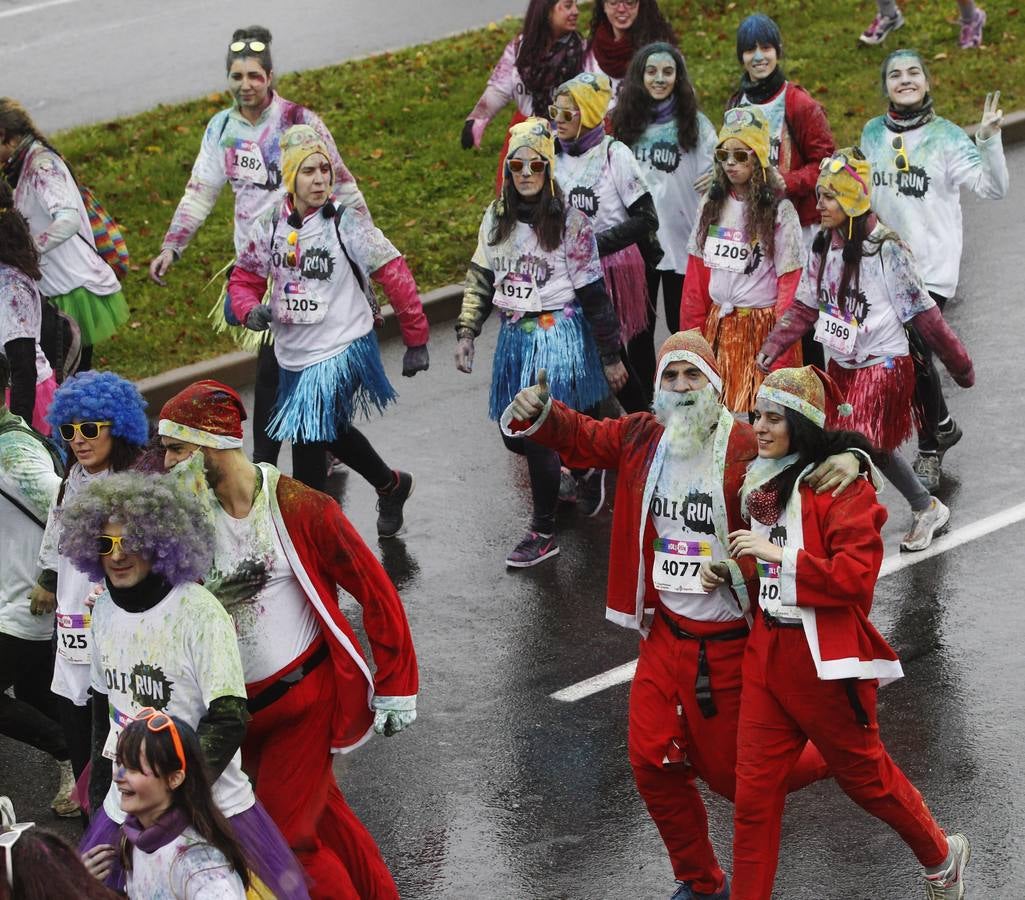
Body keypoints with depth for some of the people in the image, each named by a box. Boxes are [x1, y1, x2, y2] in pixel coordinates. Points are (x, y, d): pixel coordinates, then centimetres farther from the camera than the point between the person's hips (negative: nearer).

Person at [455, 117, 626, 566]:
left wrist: (610, 356, -4)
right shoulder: (497, 217, 5)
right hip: (514, 335, 6)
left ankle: (543, 532, 6)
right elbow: (480, 277, 13)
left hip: (558, 334, -6)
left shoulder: (570, 221, -10)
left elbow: (593, 293, -7)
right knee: (513, 434, 9)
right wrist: (467, 332, 4)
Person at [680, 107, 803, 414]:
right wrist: (692, 329, 7)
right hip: (718, 324, 4)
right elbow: (696, 271, 10)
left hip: (761, 326, -4)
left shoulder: (780, 211, -8)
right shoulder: (712, 204, 7)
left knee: (757, 410, -4)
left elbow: (790, 281, -8)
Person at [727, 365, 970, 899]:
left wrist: (777, 554, -23)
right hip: (767, 650, 7)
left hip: (826, 655, -7)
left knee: (864, 775, 11)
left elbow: (855, 576, -23)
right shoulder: (765, 480, 10)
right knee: (754, 792, 5)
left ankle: (942, 857, 35)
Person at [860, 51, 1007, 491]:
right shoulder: (872, 135, 5)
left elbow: (993, 188, -18)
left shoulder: (947, 137, -9)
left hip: (932, 268, -5)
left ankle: (930, 448, 8)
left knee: (915, 353, -9)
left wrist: (989, 139, -31)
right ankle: (941, 425, 33)